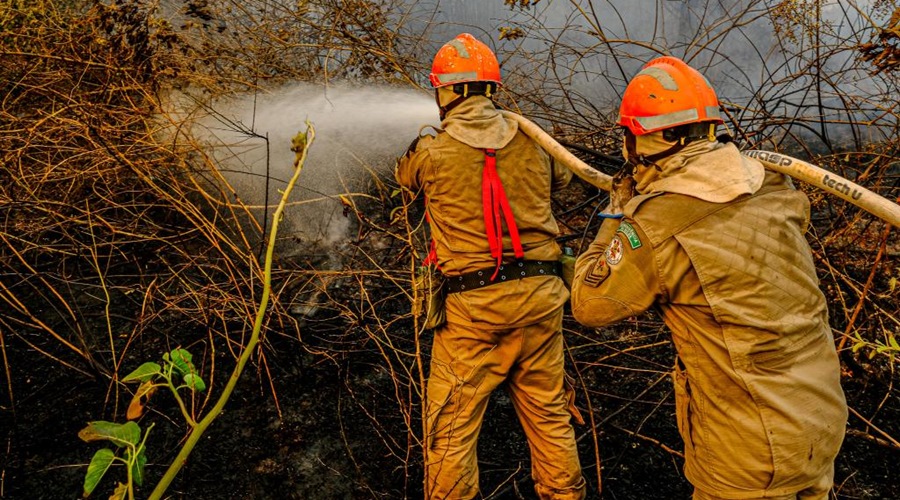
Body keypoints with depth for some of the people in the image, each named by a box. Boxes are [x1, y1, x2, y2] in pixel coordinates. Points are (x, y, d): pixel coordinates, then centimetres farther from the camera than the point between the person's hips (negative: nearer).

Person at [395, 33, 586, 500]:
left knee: (451, 429, 9)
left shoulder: (432, 151, -4)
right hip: (540, 295, 4)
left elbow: (404, 174, 19)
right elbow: (562, 177, 25)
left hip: (472, 305, -4)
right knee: (549, 415, 19)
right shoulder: (530, 142, 4)